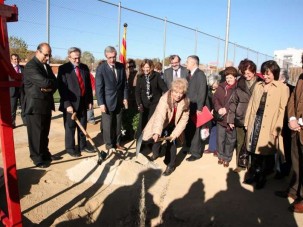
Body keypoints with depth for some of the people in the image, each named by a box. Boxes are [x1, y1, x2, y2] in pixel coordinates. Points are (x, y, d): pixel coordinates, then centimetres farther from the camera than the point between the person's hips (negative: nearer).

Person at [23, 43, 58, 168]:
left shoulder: (46, 66, 14)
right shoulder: (30, 66, -15)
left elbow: (54, 83, 8)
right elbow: (44, 82, -27)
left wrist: (50, 88, -14)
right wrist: (51, 84, -5)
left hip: (46, 105, 8)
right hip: (35, 106, -8)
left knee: (44, 132, 18)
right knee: (36, 133, 3)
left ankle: (45, 153, 31)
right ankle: (37, 158, 15)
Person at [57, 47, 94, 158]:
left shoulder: (84, 67, 8)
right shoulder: (63, 68, -7)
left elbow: (88, 85, 12)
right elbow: (62, 88, -12)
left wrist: (90, 101, 8)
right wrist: (67, 104, -18)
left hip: (83, 102, 5)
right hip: (70, 103, -5)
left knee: (82, 126, 14)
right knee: (70, 127, 5)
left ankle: (82, 146, 27)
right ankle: (70, 148, 18)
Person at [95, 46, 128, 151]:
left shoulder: (121, 66, 2)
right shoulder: (101, 68, -11)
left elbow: (125, 83, 9)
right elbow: (99, 87, -12)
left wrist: (125, 97, 3)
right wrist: (101, 103, -16)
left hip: (119, 101, 4)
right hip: (107, 101, -4)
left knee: (118, 124, 13)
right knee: (107, 125, 4)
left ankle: (117, 142, 26)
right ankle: (109, 145, 18)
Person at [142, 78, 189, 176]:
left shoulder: (185, 102, -22)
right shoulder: (164, 99, -35)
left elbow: (184, 119, -15)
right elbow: (160, 117, -49)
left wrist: (175, 133, -22)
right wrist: (156, 132, -63)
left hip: (172, 125, 2)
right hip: (161, 125, -2)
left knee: (171, 142, -4)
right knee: (157, 139, 4)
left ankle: (171, 165, 14)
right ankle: (156, 153, 38)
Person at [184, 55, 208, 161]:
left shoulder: (200, 74, -11)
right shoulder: (190, 74, 14)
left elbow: (202, 92, -16)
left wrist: (199, 108, -19)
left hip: (196, 107, -7)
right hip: (189, 106, 7)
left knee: (195, 130, 0)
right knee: (189, 129, 11)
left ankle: (196, 152, 11)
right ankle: (191, 147, 26)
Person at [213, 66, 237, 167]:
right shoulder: (221, 86, 5)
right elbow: (215, 98, 3)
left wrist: (226, 109, -18)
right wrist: (219, 108, -13)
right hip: (221, 117, 4)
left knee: (230, 140, 10)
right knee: (220, 139, 15)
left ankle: (227, 158, 26)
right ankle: (221, 156, 33)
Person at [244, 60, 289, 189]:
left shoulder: (282, 88, -5)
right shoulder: (258, 86, 10)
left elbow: (283, 109, -8)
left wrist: (277, 128, -14)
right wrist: (247, 121, 8)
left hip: (269, 125, -4)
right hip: (255, 121, 4)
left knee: (266, 151, 6)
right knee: (254, 149, 11)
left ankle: (262, 177, 23)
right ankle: (253, 174, 27)